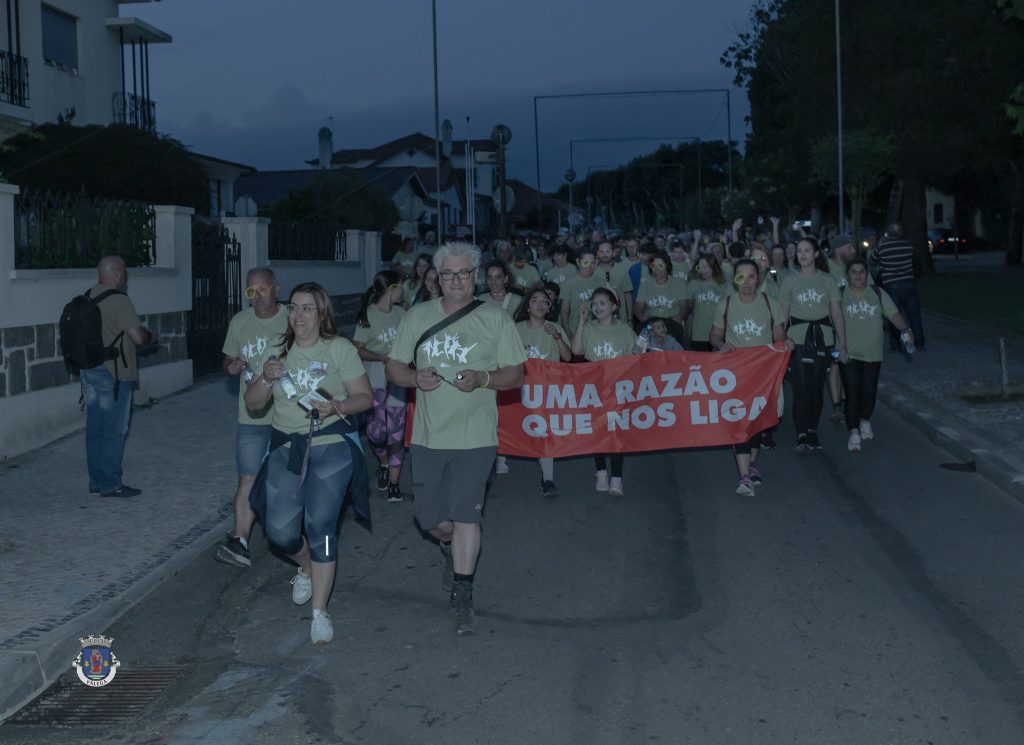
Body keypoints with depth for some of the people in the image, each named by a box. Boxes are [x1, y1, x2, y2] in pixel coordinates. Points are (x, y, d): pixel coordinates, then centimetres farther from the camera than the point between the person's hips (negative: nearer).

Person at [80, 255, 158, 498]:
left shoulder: (88, 296, 9)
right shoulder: (119, 300, -17)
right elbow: (138, 337, -20)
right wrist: (151, 336, 2)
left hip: (88, 369, 8)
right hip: (112, 374, -8)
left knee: (94, 428, 13)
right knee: (114, 430, -1)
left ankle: (96, 480, 20)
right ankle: (111, 484, 4)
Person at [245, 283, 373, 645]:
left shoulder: (339, 349, -2)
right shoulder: (279, 351, 8)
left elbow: (365, 397, -2)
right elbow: (253, 404, 8)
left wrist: (337, 406, -21)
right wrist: (266, 378, -11)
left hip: (332, 446, -4)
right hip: (285, 447, 4)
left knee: (319, 526, -11)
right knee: (280, 531, -3)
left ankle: (320, 611, 1)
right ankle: (306, 567, 32)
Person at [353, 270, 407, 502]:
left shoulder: (400, 313, 7)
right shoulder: (368, 315, -6)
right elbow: (358, 349, -6)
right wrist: (382, 357, -19)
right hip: (374, 381, -3)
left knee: (396, 431, -1)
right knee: (376, 430, -6)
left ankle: (394, 482, 6)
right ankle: (384, 464, 26)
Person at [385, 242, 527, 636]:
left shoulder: (495, 319, 0)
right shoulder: (417, 316, 6)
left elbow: (515, 374, 1)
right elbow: (393, 366, 10)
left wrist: (482, 379, -19)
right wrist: (415, 378, -12)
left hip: (475, 436, -3)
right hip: (428, 435, 3)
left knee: (465, 514, -8)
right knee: (433, 521, 8)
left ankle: (462, 598, 2)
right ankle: (453, 551, 43)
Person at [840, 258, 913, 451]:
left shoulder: (878, 293, 5)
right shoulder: (840, 295, -1)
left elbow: (894, 314, 3)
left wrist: (905, 329, -14)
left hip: (873, 354, 3)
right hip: (849, 354, -3)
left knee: (869, 391, 9)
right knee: (852, 393, -9)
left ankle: (865, 421, 35)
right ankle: (854, 433, -5)